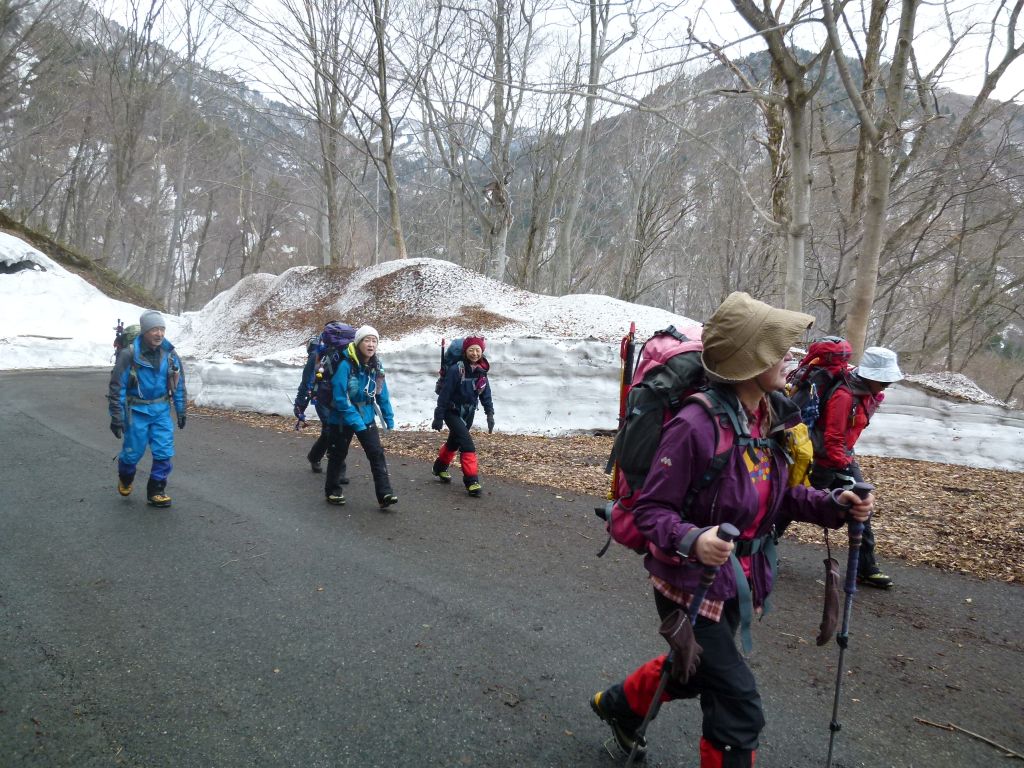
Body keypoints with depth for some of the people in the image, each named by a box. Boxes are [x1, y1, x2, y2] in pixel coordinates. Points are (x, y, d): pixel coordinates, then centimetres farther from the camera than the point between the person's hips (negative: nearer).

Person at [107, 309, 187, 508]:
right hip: (137, 411, -3)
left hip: (161, 410, 3)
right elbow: (117, 387, -12)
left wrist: (181, 411, 10)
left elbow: (179, 384, 8)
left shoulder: (170, 354, -3)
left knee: (164, 452, -2)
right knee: (133, 451, 8)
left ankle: (156, 491, 12)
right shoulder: (129, 355, -17)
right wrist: (116, 417, -12)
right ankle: (125, 479, 40)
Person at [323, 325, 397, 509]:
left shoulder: (376, 366, -3)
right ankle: (333, 491, 31)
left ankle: (385, 494, -7)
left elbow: (382, 394, 6)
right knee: (338, 454, 12)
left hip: (367, 417, 5)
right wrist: (355, 420, -26)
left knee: (377, 453, -6)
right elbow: (340, 397, -24)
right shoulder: (346, 365, -22)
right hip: (342, 418, -4)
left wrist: (388, 417, 4)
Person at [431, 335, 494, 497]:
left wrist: (490, 413, -2)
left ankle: (440, 468, 44)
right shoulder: (456, 370, -21)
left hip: (468, 413, 7)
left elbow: (485, 394, 6)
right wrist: (438, 417, -16)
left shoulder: (481, 371, -2)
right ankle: (471, 481, -14)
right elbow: (445, 394, -18)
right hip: (452, 412, -7)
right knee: (467, 443, -17)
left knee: (454, 442, 21)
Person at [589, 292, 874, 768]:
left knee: (697, 669, 28)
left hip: (738, 582, 8)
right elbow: (650, 510, -22)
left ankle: (618, 703, 55)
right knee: (738, 707, -2)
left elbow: (777, 494, 9)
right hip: (690, 584, -8)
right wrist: (692, 540, -40)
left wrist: (832, 505, -7)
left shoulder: (772, 417, -4)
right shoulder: (696, 425, -28)